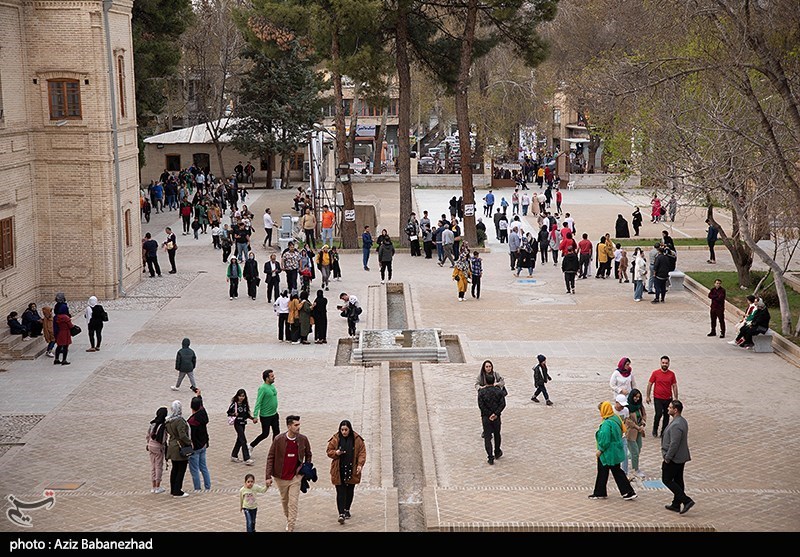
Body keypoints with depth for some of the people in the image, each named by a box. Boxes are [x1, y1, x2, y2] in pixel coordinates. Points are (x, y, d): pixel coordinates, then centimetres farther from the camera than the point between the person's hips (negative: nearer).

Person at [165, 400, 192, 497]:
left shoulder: (168, 420, 5)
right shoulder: (180, 421, -22)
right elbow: (182, 435, -25)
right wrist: (189, 442, -13)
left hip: (172, 446, 9)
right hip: (180, 448, -9)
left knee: (174, 469, 17)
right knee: (181, 470, 0)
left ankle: (173, 490, 24)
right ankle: (177, 491, 2)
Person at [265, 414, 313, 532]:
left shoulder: (303, 439, -7)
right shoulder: (278, 439, -13)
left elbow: (308, 455, 10)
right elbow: (270, 458, -7)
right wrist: (268, 476, -9)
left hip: (296, 477, 0)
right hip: (281, 477, 0)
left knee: (293, 503, -5)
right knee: (284, 500, 19)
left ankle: (290, 528, -1)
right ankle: (288, 519, 43)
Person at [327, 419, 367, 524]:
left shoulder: (357, 439, 1)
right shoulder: (335, 439, 0)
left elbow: (362, 452, 3)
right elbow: (329, 451, 8)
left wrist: (360, 464, -9)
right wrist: (335, 453, -14)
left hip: (352, 470, 1)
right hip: (339, 471, -1)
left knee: (350, 491, 13)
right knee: (340, 492, -8)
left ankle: (347, 510, 32)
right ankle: (341, 514, -11)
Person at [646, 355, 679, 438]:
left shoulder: (672, 374, 2)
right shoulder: (655, 373, -3)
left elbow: (674, 386, 7)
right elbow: (649, 384, 3)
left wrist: (676, 398, 3)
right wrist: (647, 396, 1)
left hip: (668, 399, 2)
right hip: (658, 398, -2)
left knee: (666, 416, 5)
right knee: (658, 414, -13)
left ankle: (663, 432, 16)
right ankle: (655, 429, 10)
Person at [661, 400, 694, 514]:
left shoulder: (676, 425, -26)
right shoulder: (683, 421, 8)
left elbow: (674, 444, -27)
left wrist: (667, 458, -17)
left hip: (674, 458, -10)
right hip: (681, 457, 10)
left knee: (667, 480, 0)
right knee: (678, 480, 15)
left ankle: (686, 500, -6)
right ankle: (676, 505, 24)